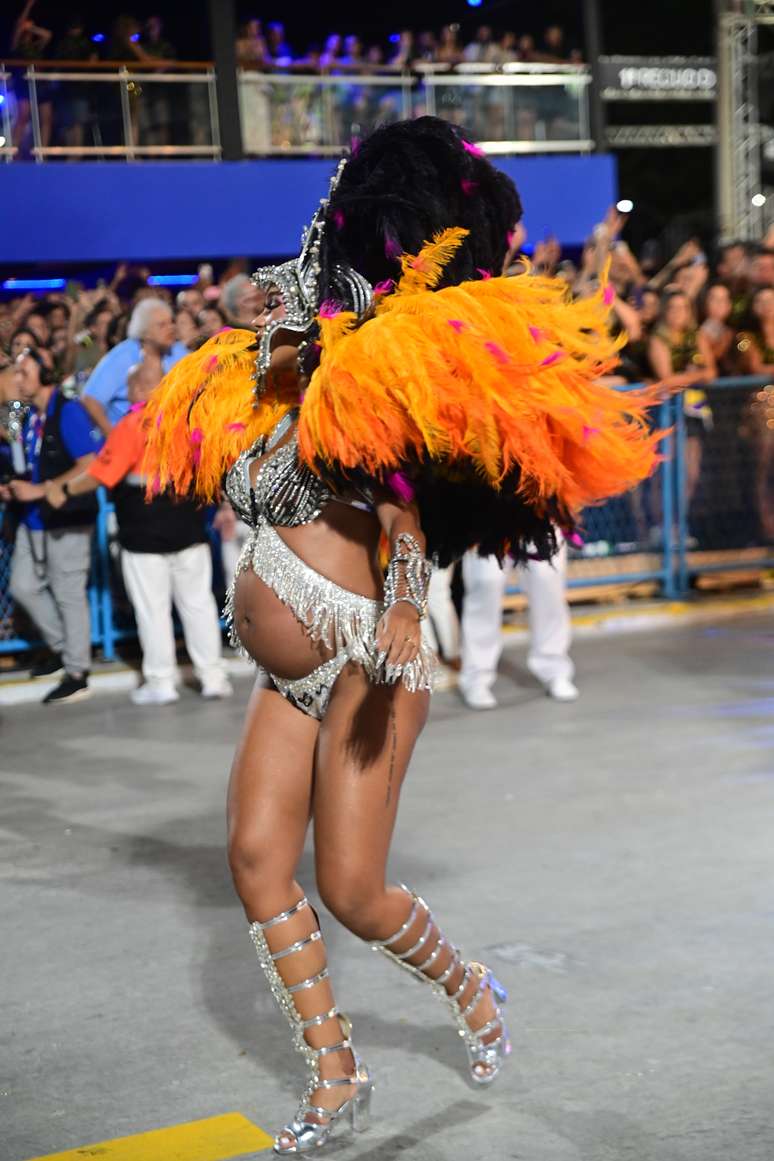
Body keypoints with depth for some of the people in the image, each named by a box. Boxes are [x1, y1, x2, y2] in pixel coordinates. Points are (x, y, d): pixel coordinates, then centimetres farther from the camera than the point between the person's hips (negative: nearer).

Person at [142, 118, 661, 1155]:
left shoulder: (355, 399, -7)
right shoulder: (263, 409, 14)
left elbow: (406, 511, -19)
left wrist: (403, 611, -31)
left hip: (363, 666, -7)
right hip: (290, 679, 8)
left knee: (350, 890, -9)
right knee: (258, 858, -3)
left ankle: (469, 989, 22)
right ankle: (335, 1077, 9)